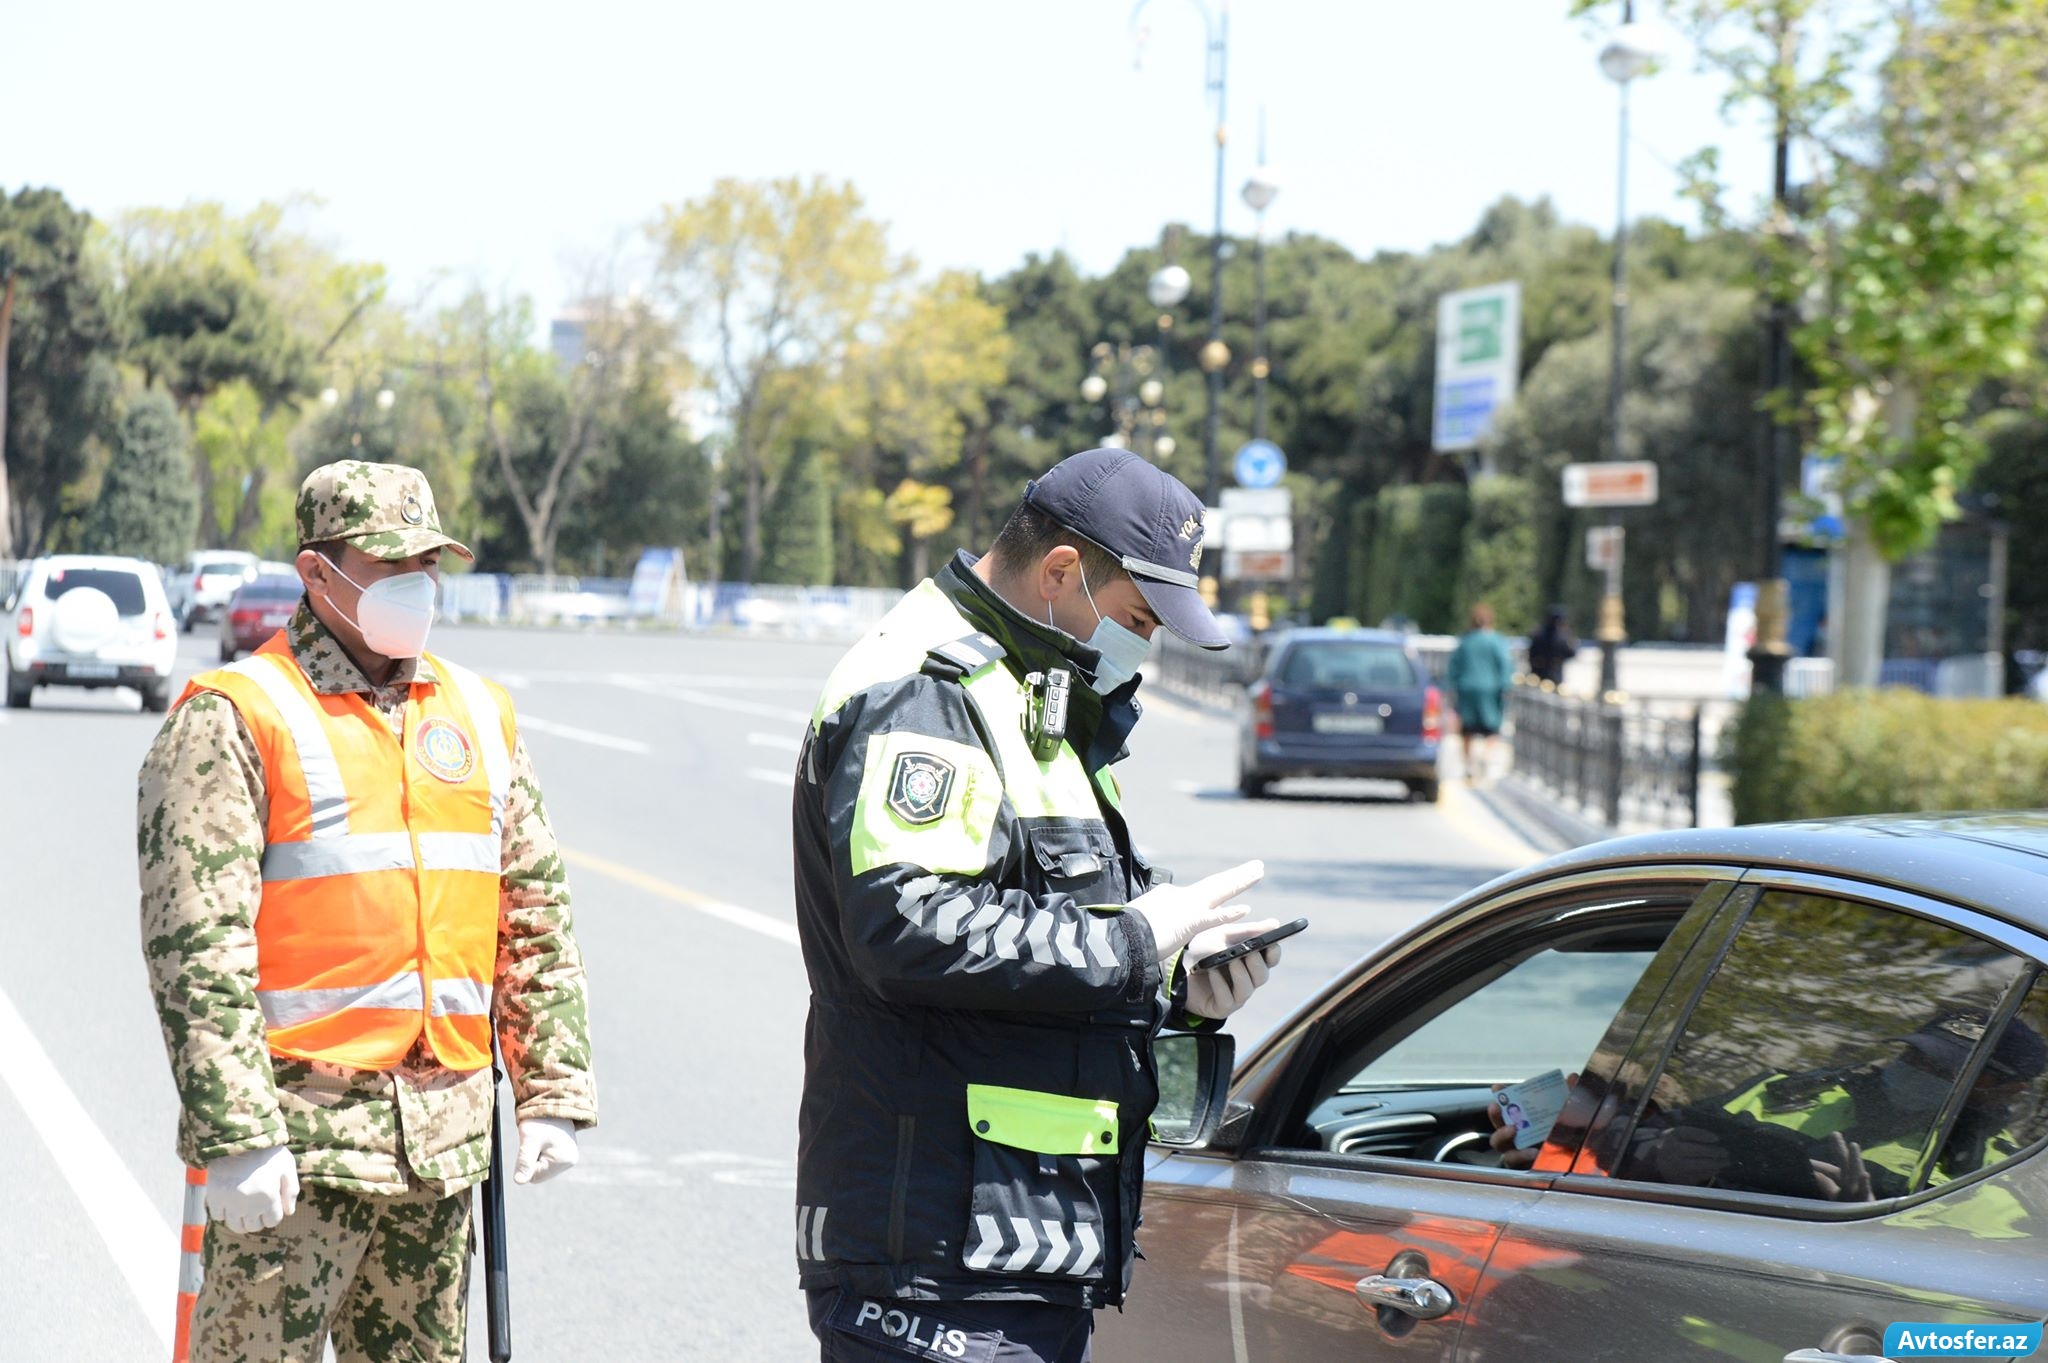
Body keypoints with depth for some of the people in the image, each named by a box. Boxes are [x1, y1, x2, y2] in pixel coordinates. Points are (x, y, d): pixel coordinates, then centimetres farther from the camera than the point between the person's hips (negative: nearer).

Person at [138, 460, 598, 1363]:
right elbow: (195, 944, -13)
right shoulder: (235, 719, -6)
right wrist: (233, 1136, -19)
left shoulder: (478, 715, 13)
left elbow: (535, 918, 17)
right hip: (299, 1128, -6)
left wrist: (552, 1092, 10)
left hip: (443, 1131, 6)